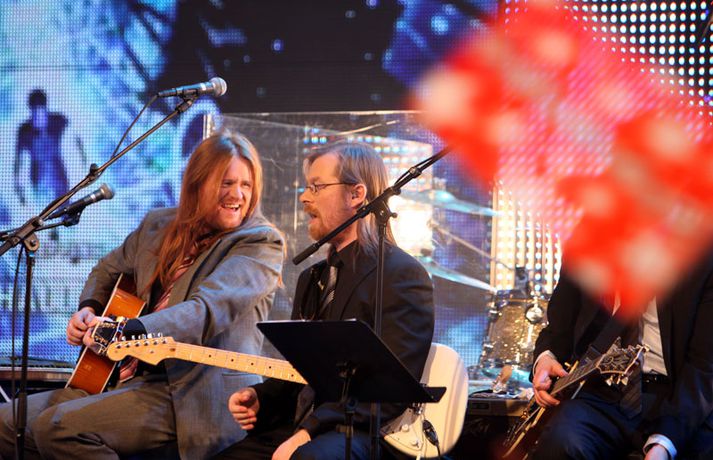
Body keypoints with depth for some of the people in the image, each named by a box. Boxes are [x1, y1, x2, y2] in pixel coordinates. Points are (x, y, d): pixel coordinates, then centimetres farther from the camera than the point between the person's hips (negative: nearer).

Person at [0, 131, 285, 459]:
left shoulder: (261, 244, -7)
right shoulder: (158, 226, 15)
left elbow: (210, 309, -23)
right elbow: (109, 268, 34)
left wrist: (127, 331, -35)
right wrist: (88, 308, 10)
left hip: (190, 397, -8)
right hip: (131, 379, 8)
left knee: (58, 426, -25)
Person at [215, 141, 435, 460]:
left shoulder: (403, 276, -7)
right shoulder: (312, 278, 22)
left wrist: (308, 433, -20)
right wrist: (259, 397, 7)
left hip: (363, 433, -9)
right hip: (297, 428, 9)